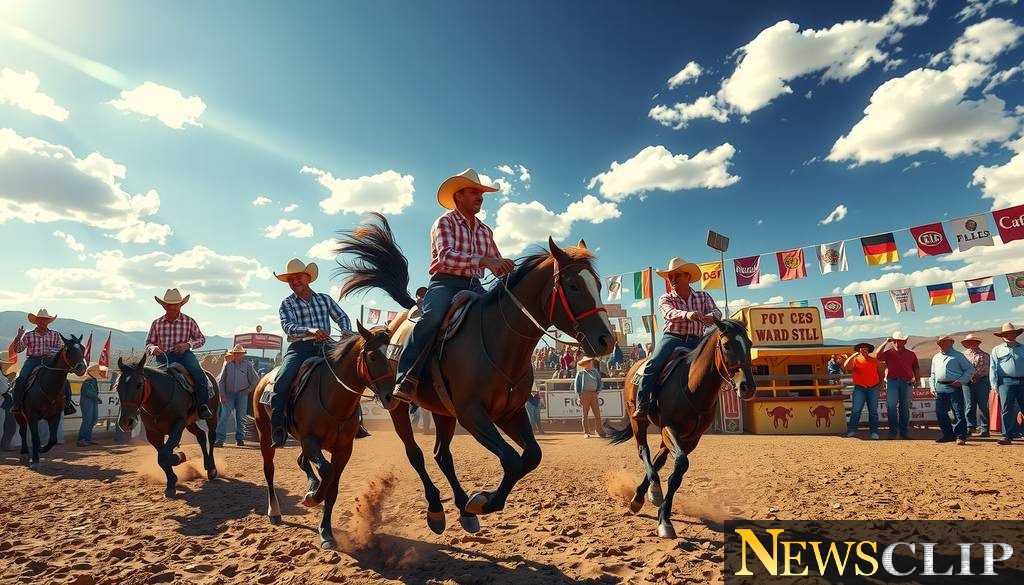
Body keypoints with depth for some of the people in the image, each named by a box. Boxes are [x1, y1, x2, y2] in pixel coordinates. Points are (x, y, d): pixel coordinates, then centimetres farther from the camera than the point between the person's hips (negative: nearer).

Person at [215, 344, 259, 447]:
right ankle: (220, 439, -7)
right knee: (224, 416, -7)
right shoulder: (227, 364, 3)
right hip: (229, 394, 0)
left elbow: (256, 378, 8)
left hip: (242, 394, 0)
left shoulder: (247, 364, 2)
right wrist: (222, 394, -3)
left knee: (240, 417, 5)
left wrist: (249, 389, -1)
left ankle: (240, 439, 13)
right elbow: (221, 380, 4)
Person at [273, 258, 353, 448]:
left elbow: (341, 316, 21)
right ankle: (277, 429, -19)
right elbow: (288, 327, -10)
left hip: (325, 347, 3)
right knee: (282, 379, -26)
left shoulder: (325, 298, 15)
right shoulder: (287, 304, 6)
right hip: (300, 348, -2)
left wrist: (346, 331, -2)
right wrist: (310, 330, -30)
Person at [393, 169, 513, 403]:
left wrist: (510, 269, -2)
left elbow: (497, 266, 21)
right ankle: (406, 377, -27)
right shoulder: (445, 222, 2)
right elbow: (446, 256, -17)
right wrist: (484, 260, -27)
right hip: (445, 283, -6)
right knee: (432, 316, -35)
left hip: (474, 287, 6)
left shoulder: (485, 230, 21)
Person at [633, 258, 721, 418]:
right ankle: (642, 405, -24)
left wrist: (710, 317, -27)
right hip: (672, 338, -2)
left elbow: (717, 312, 0)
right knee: (653, 365, -26)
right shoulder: (666, 299, 9)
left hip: (696, 341, 2)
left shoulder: (703, 296, 16)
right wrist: (687, 314, -37)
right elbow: (670, 313, -13)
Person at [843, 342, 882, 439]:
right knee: (856, 410, -9)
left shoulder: (874, 361, 12)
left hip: (873, 388, 3)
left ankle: (874, 432, 7)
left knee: (873, 411, 3)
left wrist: (880, 383, 12)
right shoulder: (855, 360, 3)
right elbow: (845, 366, -15)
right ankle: (852, 431, -7)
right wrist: (853, 355, -17)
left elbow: (880, 372, 23)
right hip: (860, 388, -3)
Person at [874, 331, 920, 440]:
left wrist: (917, 380, 0)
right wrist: (886, 342, -12)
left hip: (906, 383, 2)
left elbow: (916, 368, 14)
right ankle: (893, 431, -1)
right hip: (892, 382, -2)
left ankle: (904, 432, 13)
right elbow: (878, 356, -11)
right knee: (891, 406, -7)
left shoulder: (911, 354, 14)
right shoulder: (889, 353, 7)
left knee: (905, 408, 7)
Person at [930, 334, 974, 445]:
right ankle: (948, 435, 16)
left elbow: (970, 370, 0)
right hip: (940, 388, 6)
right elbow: (933, 374, 25)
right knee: (940, 412, 5)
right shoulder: (935, 357, 20)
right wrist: (932, 386, 14)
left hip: (954, 387, -6)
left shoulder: (958, 356, 3)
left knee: (958, 412, -6)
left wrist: (961, 381, -10)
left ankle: (961, 436, -2)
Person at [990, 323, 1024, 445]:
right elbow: (993, 369, 7)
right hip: (1006, 382, -2)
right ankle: (1007, 436, -5)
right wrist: (995, 385, -2)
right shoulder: (997, 350, 12)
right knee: (1007, 410, -6)